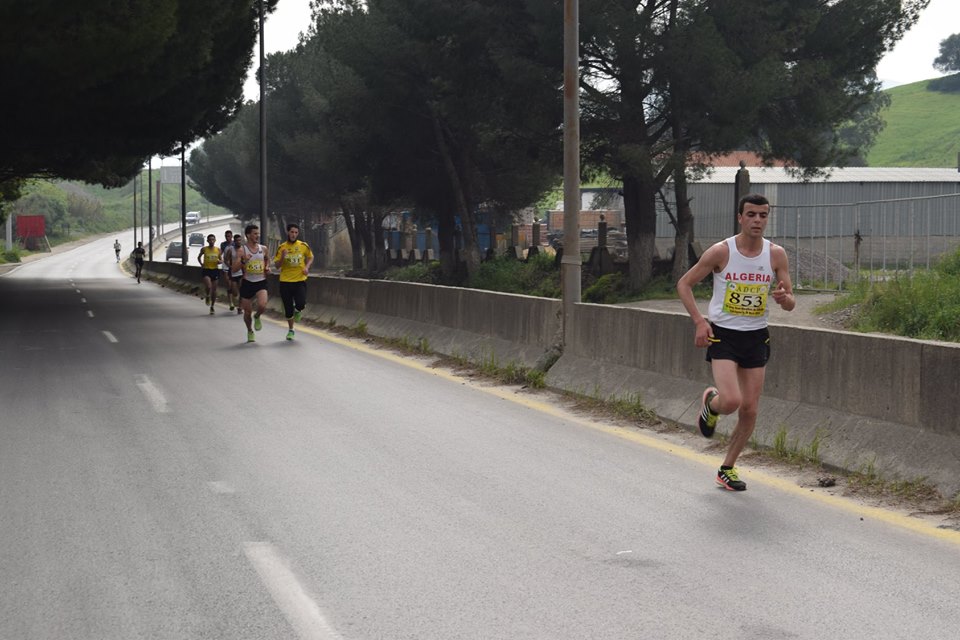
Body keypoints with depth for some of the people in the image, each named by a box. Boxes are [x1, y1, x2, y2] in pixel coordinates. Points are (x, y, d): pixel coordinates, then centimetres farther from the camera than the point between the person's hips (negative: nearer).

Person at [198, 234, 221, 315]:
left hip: (215, 270, 2)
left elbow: (221, 260, 12)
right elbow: (199, 257, 17)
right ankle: (208, 296, 13)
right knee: (208, 287, -22)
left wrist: (219, 261, -10)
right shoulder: (204, 249, 0)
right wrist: (201, 264, 2)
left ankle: (212, 307, 19)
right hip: (206, 270, -2)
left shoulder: (218, 249, 3)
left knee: (214, 289, 6)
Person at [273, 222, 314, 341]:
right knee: (288, 308, 4)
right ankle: (290, 330, 26)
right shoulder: (281, 248, 0)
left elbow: (310, 257, 17)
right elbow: (276, 265, 2)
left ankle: (298, 311, 19)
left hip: (300, 280, 0)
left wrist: (306, 267, -2)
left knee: (301, 303, -20)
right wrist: (282, 257, -17)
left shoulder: (304, 246, 1)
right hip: (285, 281, 0)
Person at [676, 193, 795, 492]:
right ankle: (711, 402, 17)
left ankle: (727, 469, 23)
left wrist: (783, 298, -21)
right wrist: (699, 321, -13)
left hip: (756, 338, 4)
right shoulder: (721, 252, -10)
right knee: (731, 401, -22)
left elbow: (790, 304, 4)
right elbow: (684, 284, -1)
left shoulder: (776, 254, -2)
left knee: (749, 409, 4)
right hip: (723, 335, -4)